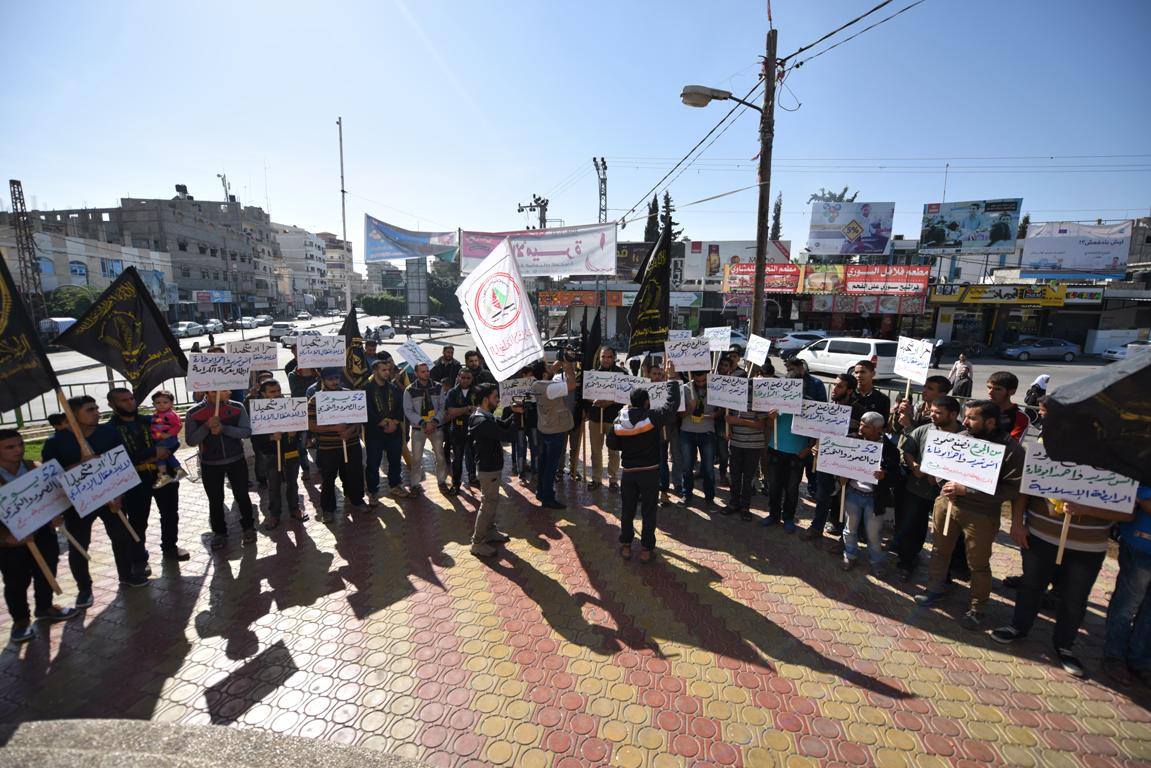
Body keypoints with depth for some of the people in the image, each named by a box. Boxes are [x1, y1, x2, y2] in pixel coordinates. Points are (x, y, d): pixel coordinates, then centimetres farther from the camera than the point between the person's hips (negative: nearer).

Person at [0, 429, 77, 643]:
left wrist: (57, 514, -14)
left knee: (46, 574, 17)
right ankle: (20, 620, 30)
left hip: (43, 533, 4)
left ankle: (44, 608, 39)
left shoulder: (36, 469, -5)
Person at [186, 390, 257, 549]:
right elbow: (191, 441, -10)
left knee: (242, 495, 8)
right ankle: (219, 533, 28)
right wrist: (207, 426, -25)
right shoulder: (194, 413, -8)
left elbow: (247, 431, -12)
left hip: (236, 461, 0)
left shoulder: (237, 408, -6)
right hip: (210, 464, 0)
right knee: (215, 500, 10)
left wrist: (223, 428, -25)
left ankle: (248, 527, 26)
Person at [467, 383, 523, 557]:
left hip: (490, 466, 10)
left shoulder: (483, 416, 5)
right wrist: (516, 416, -13)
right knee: (488, 505, 1)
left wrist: (514, 413, -6)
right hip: (488, 469, -10)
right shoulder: (483, 421, -28)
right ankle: (477, 543, 12)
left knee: (492, 501, 23)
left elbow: (502, 425, 10)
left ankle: (491, 532, 39)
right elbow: (507, 436, -28)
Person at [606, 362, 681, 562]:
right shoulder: (653, 417, -15)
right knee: (648, 512, 9)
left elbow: (611, 443, 2)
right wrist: (672, 377, 0)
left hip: (629, 471, 2)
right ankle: (646, 549, 16)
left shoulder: (619, 421, -6)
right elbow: (673, 403, -7)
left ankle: (626, 546, 24)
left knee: (627, 510, 15)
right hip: (650, 471, -2)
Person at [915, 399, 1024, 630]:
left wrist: (965, 490, -22)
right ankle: (935, 589, 41)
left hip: (981, 514, -4)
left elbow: (1012, 489, -19)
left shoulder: (1010, 448, -15)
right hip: (947, 502, 5)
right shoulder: (960, 437, -2)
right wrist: (947, 485, -7)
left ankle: (976, 610, 30)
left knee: (978, 565, 10)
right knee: (940, 550, 20)